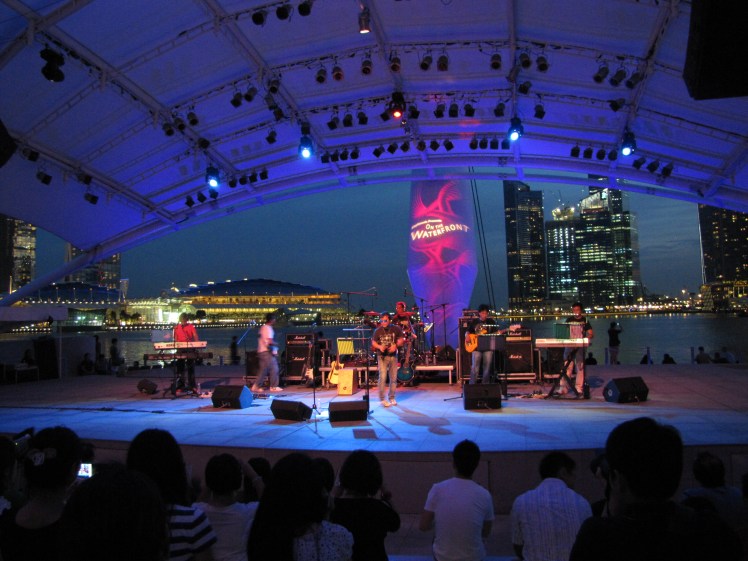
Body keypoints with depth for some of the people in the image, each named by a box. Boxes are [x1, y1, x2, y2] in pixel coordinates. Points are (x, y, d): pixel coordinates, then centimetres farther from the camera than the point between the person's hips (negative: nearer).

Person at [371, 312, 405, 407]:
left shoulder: (395, 329, 0)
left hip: (393, 356, 2)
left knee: (393, 378, 7)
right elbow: (373, 342, 5)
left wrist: (396, 345, -13)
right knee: (383, 377, -12)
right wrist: (379, 346, -15)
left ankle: (392, 398, 22)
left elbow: (401, 339, 6)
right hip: (382, 356, -2)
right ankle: (382, 399, -4)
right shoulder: (378, 331, -2)